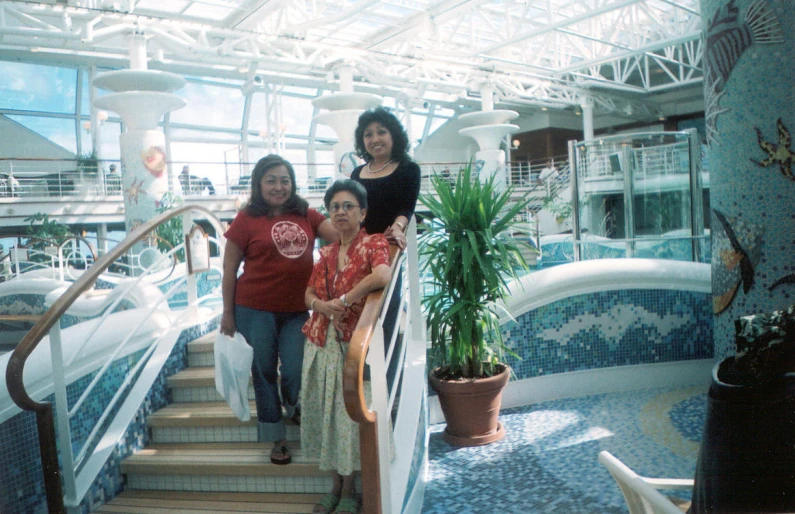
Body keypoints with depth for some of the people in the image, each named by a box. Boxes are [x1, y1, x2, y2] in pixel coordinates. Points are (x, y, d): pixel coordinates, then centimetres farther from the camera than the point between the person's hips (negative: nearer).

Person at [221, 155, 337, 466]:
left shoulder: (306, 215, 5)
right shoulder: (246, 219, -4)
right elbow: (229, 270, 0)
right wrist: (228, 313, 0)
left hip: (297, 310, 2)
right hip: (256, 310, -2)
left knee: (295, 371, 1)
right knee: (265, 372, 9)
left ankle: (294, 408, 38)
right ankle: (277, 439, 26)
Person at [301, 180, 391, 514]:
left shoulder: (374, 243, -7)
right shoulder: (326, 253, 13)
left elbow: (382, 276, -28)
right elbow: (309, 294, 11)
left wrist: (344, 301, -22)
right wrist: (323, 305, -12)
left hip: (354, 343, -6)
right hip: (321, 341, 6)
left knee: (348, 411, -1)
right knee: (325, 411, 9)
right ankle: (336, 486, 24)